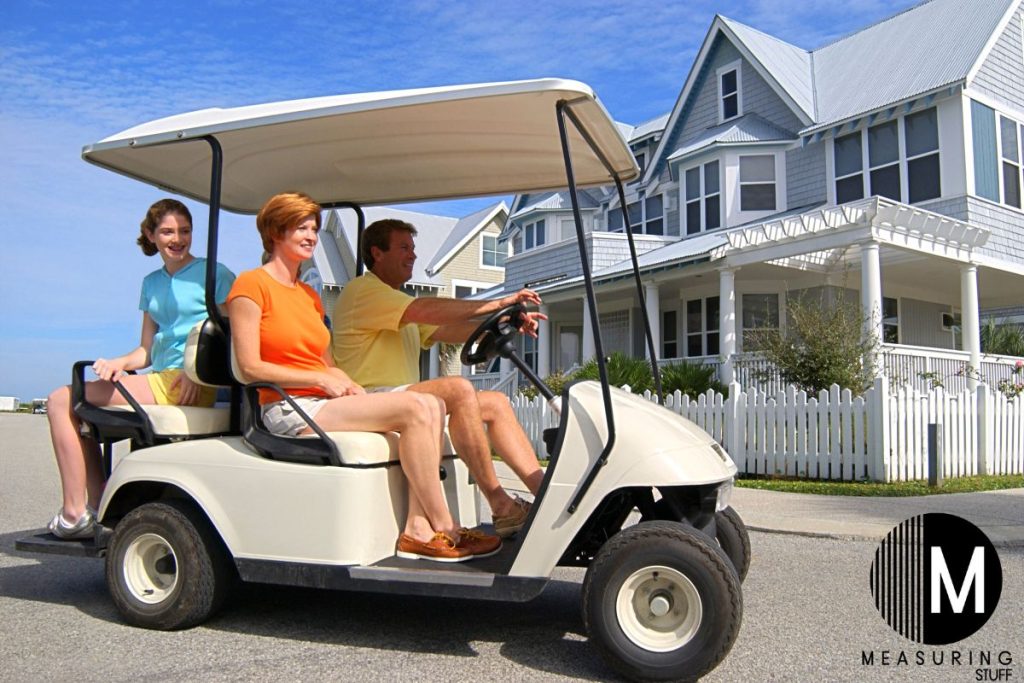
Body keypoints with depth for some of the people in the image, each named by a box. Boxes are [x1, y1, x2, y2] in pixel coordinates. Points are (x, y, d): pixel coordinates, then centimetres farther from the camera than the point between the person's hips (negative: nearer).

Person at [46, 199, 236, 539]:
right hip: (159, 381, 8)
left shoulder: (214, 275, -1)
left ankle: (75, 513, -7)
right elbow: (147, 349, 20)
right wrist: (118, 363, 0)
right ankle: (99, 509, 7)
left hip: (191, 387, -8)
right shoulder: (151, 283, 20)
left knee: (62, 400, -10)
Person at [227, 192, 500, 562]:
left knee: (433, 405, -11)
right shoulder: (251, 285, -2)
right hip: (288, 409, -8)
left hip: (324, 402, 8)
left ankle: (418, 529, -19)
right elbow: (249, 368, -11)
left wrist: (350, 386, -1)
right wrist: (322, 380, -14)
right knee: (414, 409, -23)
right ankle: (445, 529, -14)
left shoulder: (309, 295, 22)